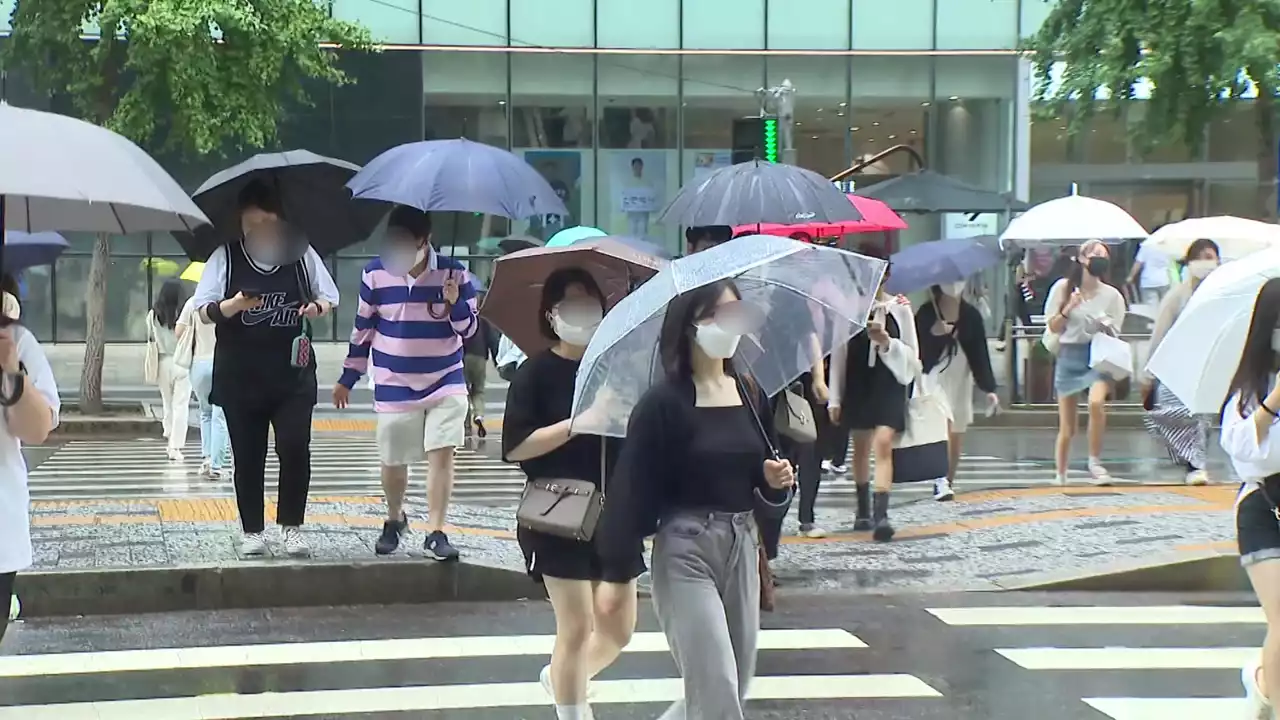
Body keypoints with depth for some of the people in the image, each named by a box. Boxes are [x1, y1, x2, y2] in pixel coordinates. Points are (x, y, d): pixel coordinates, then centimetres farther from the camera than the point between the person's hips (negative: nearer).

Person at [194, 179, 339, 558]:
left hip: (292, 374, 0)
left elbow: (330, 297, 12)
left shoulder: (302, 256, 2)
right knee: (248, 456, 4)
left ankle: (291, 526, 5)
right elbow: (204, 310, -2)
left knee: (295, 449, -7)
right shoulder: (225, 258, -1)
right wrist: (233, 306, -21)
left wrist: (318, 307, -11)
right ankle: (252, 531, 13)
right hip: (240, 377, 0)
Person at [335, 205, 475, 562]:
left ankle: (436, 533, -7)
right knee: (393, 462, 9)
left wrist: (455, 305, -24)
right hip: (394, 387, 1)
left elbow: (469, 328, -3)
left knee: (441, 452, -13)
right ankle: (394, 519, 36)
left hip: (445, 382, -1)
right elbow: (363, 328, 5)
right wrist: (348, 378, 10)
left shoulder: (454, 273, -10)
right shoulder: (375, 273, -7)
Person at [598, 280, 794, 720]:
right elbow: (633, 487, -11)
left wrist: (776, 481, -6)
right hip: (685, 551, -6)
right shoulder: (664, 402, -10)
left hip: (742, 549, 6)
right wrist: (613, 566, -14)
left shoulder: (751, 394, 7)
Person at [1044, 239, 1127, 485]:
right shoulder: (1063, 288, 3)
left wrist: (1106, 328, -13)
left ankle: (1095, 462, -14)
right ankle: (1061, 476, 19)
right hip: (1069, 356, 1)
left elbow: (1114, 335, 8)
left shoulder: (1112, 295, 3)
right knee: (1067, 427, 2)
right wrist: (1068, 309, -11)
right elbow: (1053, 327, 5)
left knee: (1096, 402, -31)